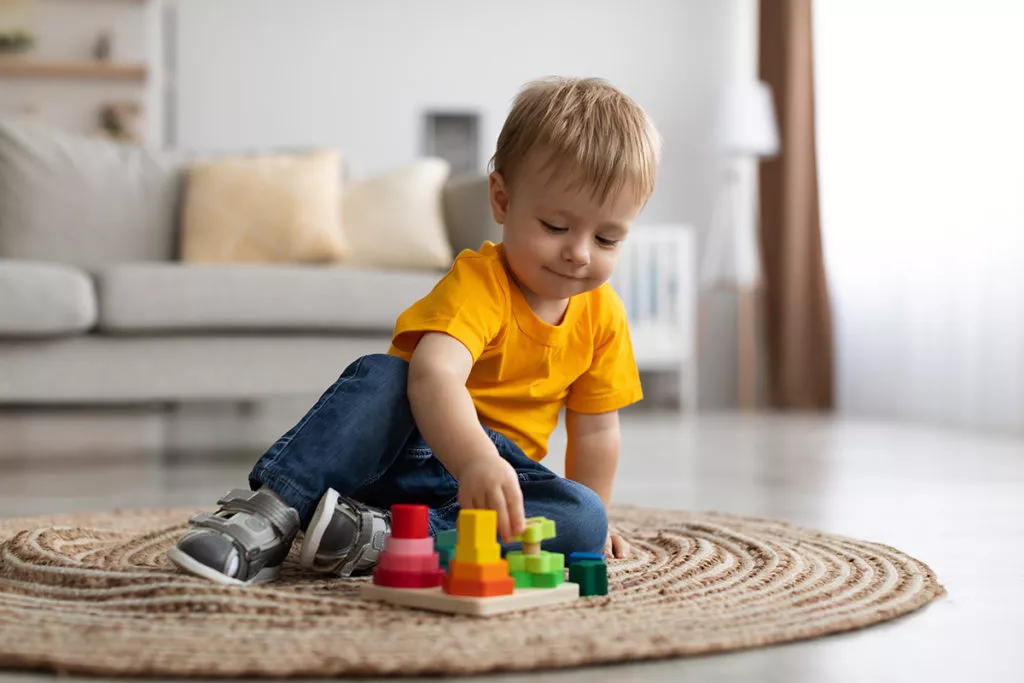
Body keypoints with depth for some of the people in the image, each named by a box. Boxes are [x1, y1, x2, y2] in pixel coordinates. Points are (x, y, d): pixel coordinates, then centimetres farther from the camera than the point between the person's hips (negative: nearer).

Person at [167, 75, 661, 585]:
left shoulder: (603, 315, -3)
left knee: (586, 521, -27)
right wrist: (477, 460, -59)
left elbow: (595, 429, 8)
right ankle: (267, 513, -37)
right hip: (411, 440, -4)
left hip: (496, 468, 5)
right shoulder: (478, 281, -20)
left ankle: (379, 535, -34)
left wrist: (590, 522, 10)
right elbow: (433, 374, -41)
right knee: (379, 377, -34)